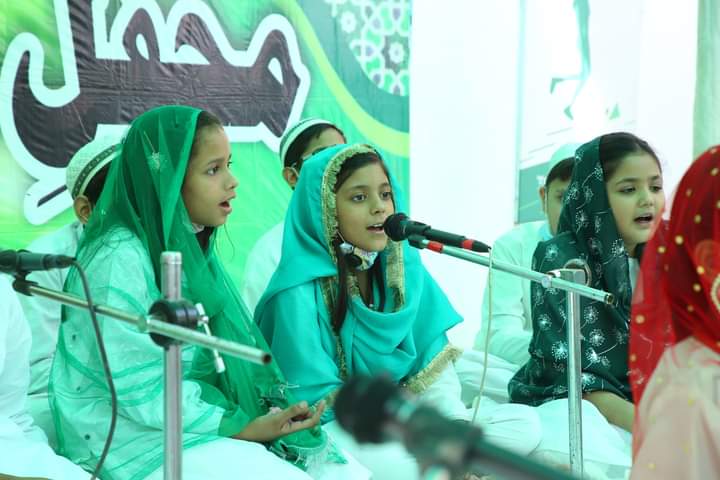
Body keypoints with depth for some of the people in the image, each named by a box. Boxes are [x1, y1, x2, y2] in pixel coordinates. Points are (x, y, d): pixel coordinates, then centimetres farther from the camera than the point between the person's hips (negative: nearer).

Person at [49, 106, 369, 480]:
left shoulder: (189, 244, 9)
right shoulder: (120, 257, -18)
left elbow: (220, 357, 7)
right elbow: (138, 386, -21)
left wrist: (259, 414, -8)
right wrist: (238, 427, -19)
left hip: (197, 415, 8)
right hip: (136, 434, -8)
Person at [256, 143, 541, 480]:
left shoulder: (404, 269, 2)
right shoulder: (302, 292, -16)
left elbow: (433, 367, 0)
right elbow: (320, 401, -16)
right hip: (332, 435, -6)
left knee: (524, 422, -8)